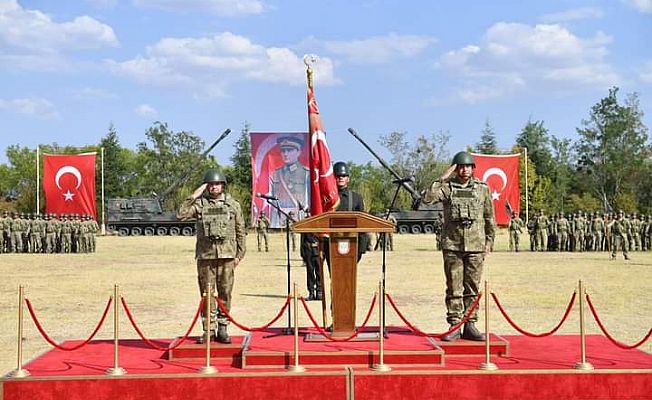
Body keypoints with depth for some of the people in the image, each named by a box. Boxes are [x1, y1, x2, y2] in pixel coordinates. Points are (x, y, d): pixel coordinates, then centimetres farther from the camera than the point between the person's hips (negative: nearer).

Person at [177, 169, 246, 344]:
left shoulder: (233, 204, 7)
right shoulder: (200, 203, 6)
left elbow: (241, 231, 9)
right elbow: (181, 214, -10)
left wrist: (239, 254, 5)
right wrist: (194, 196, -11)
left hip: (227, 255, 0)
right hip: (205, 255, 0)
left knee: (225, 293, 3)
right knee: (207, 294, 3)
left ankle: (222, 329, 12)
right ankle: (208, 330, 10)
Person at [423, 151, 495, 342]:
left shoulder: (483, 188, 7)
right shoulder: (447, 187, 4)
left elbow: (490, 218, 11)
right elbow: (428, 198, -15)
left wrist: (489, 241, 7)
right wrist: (443, 178, -13)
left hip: (476, 246, 1)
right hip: (452, 245, -1)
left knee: (472, 288, 5)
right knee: (453, 288, 2)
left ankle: (470, 326, 12)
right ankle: (454, 326, 7)